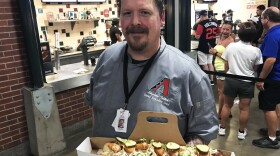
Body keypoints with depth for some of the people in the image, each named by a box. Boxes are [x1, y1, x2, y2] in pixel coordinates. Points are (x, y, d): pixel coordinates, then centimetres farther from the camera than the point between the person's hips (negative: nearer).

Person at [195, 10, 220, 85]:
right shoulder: (215, 22, 3)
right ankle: (212, 80, 20)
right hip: (211, 46, 7)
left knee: (205, 65, 3)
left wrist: (195, 33, 0)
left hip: (203, 47, -6)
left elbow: (197, 36, -20)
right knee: (210, 63, 16)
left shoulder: (201, 23, -17)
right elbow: (218, 32, 14)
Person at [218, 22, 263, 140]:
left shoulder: (231, 46, -8)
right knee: (244, 108, 11)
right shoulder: (256, 51, -11)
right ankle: (241, 132, 23)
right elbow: (255, 68, -1)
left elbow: (226, 66, -1)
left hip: (231, 80, 1)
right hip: (247, 82, -1)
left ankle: (222, 128, 25)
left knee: (227, 105, 15)